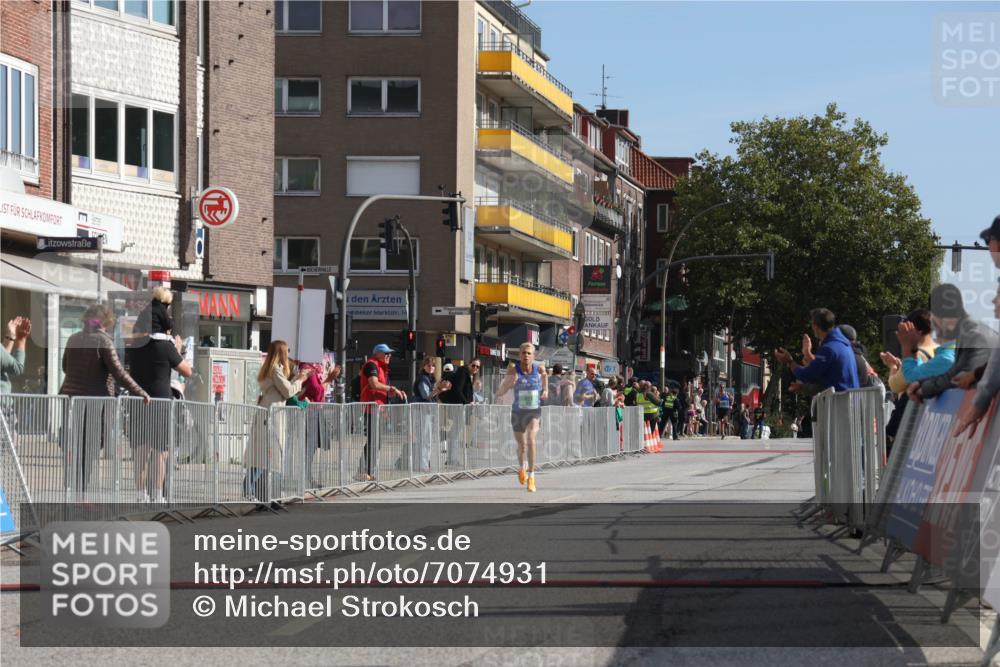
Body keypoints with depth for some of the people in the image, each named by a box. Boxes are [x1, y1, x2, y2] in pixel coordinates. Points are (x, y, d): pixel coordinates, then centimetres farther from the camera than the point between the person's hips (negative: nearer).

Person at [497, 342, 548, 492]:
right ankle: (521, 467, 51)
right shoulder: (513, 370, -15)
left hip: (534, 412, -1)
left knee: (531, 440, -25)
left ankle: (531, 477, -17)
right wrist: (507, 384, -35)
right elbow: (500, 393, -15)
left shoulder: (538, 368, -9)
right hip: (518, 412, 1)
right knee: (522, 445, 17)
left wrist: (545, 390, 8)